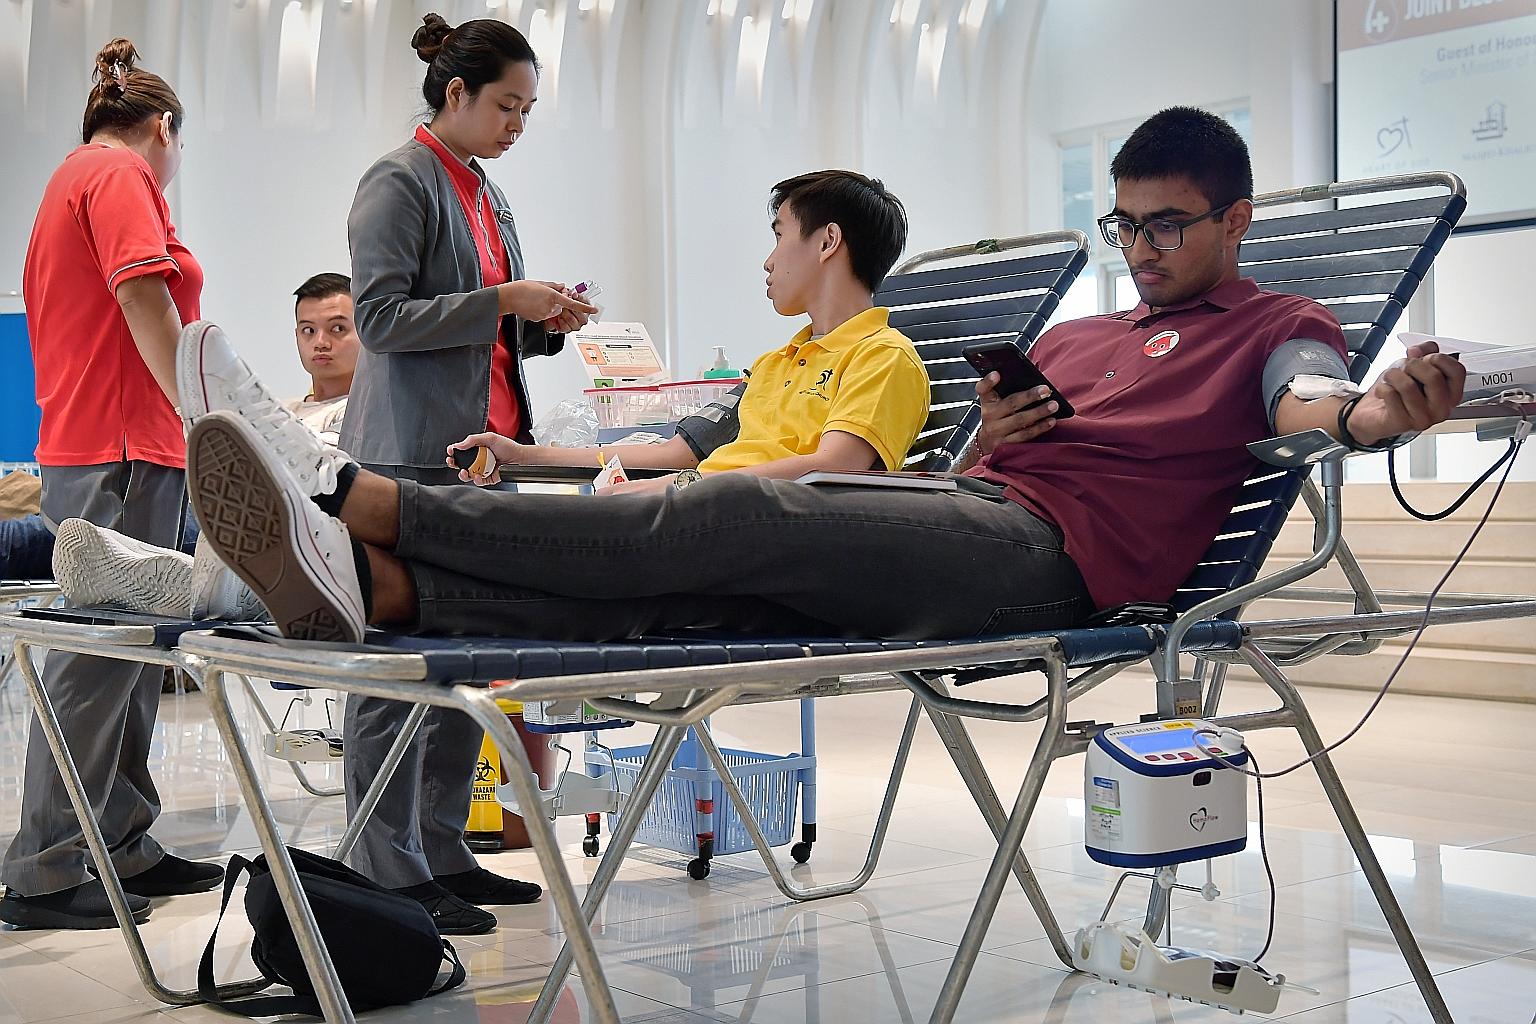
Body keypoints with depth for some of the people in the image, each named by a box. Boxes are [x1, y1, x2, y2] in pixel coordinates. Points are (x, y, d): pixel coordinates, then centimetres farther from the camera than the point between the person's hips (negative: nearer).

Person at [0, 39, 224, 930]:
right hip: (121, 452, -10)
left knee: (132, 654, 12)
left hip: (91, 446, 10)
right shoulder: (122, 171, -4)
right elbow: (143, 296, -17)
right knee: (98, 662, -7)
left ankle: (124, 849, 19)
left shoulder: (74, 176, 25)